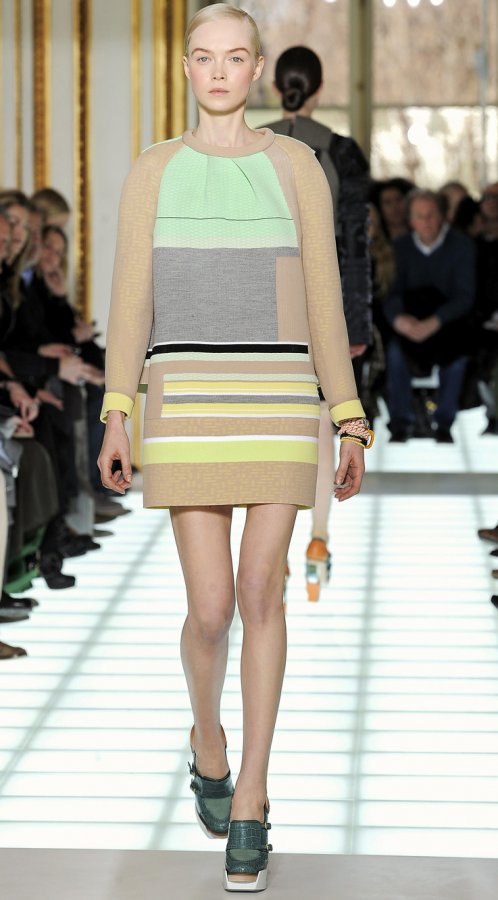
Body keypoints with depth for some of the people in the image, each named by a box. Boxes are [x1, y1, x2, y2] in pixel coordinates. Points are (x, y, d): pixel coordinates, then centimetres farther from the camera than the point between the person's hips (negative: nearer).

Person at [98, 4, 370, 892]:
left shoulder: (297, 165, 6)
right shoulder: (153, 171, 6)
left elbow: (322, 300, 6)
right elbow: (130, 302, 4)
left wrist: (350, 422, 3)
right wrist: (115, 420, -4)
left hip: (279, 400, 0)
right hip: (187, 401, 0)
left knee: (260, 593, -5)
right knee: (211, 609, -2)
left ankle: (247, 798, 6)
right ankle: (208, 737, 31)